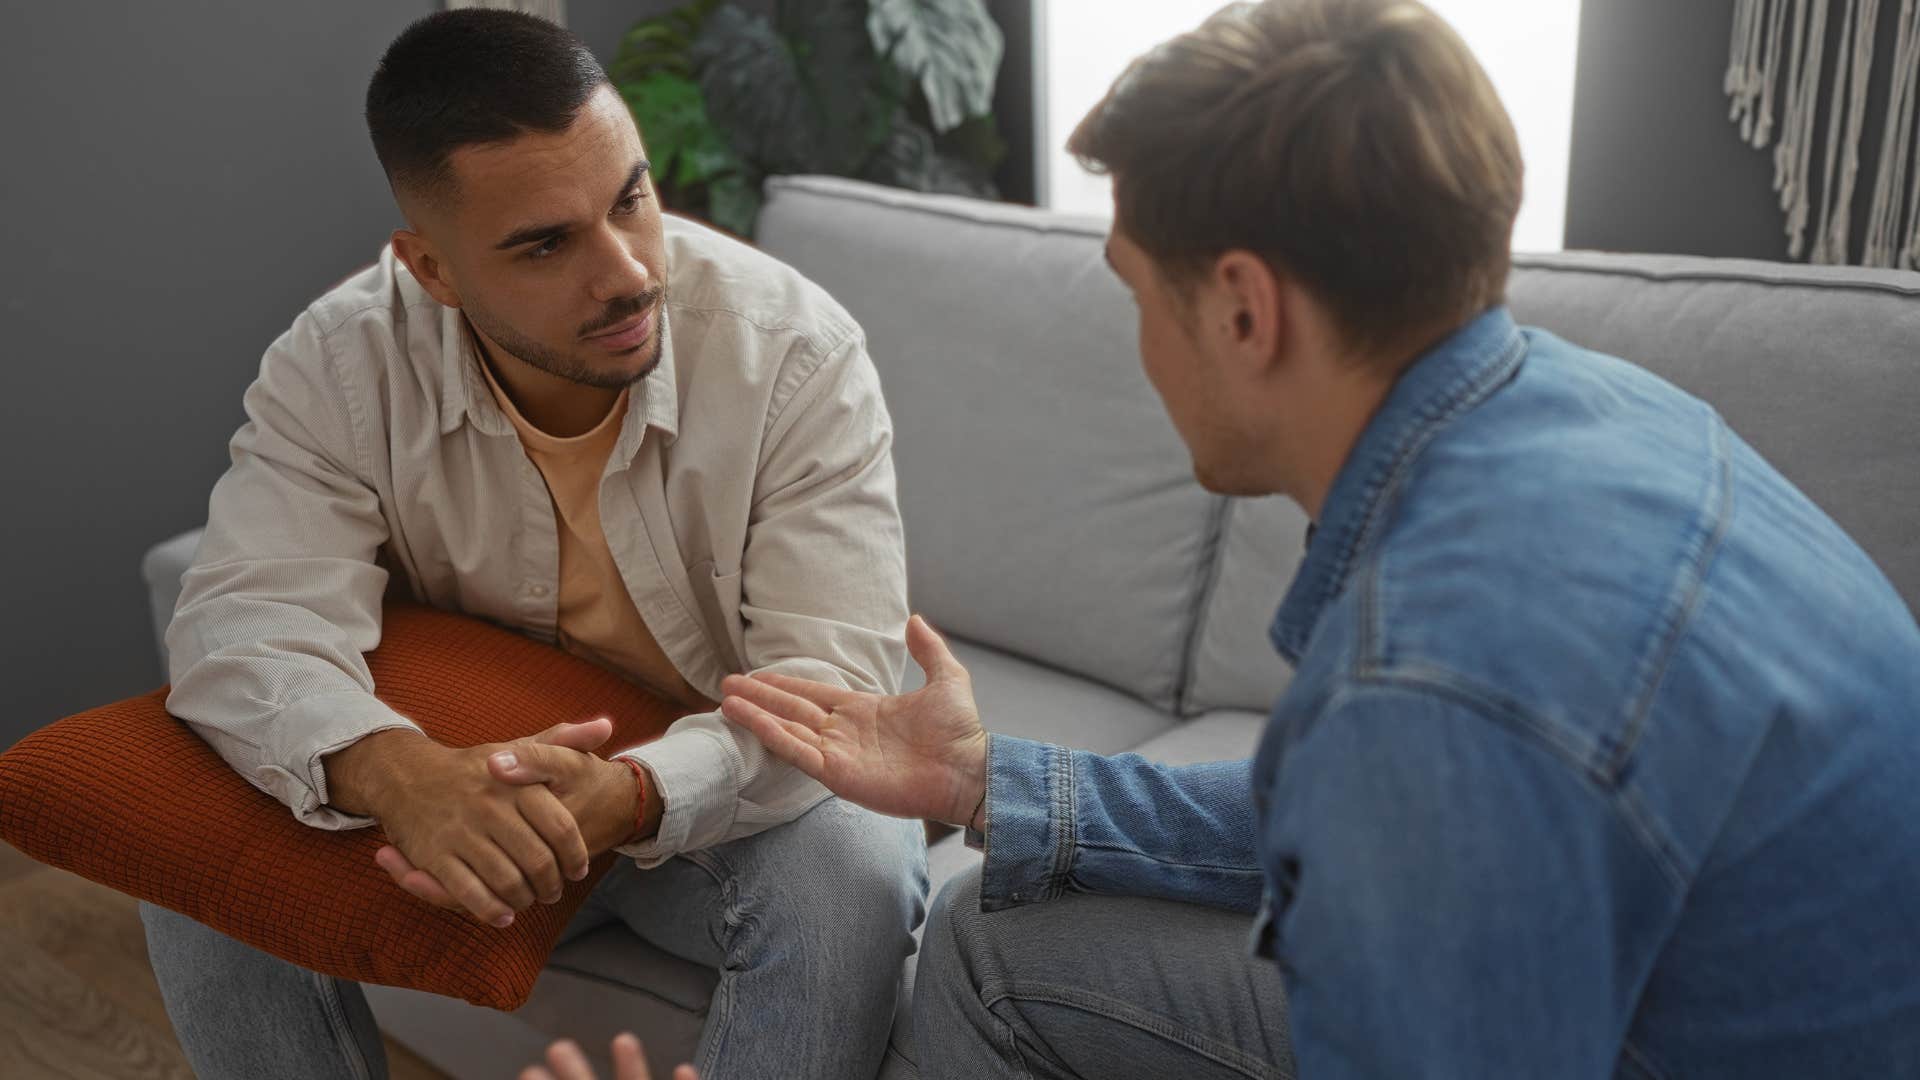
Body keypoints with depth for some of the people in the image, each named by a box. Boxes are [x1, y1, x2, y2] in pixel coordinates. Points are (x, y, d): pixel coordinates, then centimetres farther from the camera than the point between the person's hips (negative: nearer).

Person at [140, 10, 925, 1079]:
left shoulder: (799, 351, -22)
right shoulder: (338, 366, -14)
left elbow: (833, 680, -26)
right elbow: (246, 620, -23)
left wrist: (626, 797, -46)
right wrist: (399, 775, -46)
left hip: (725, 794, -1)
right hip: (462, 795, 2)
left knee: (853, 869, -33)